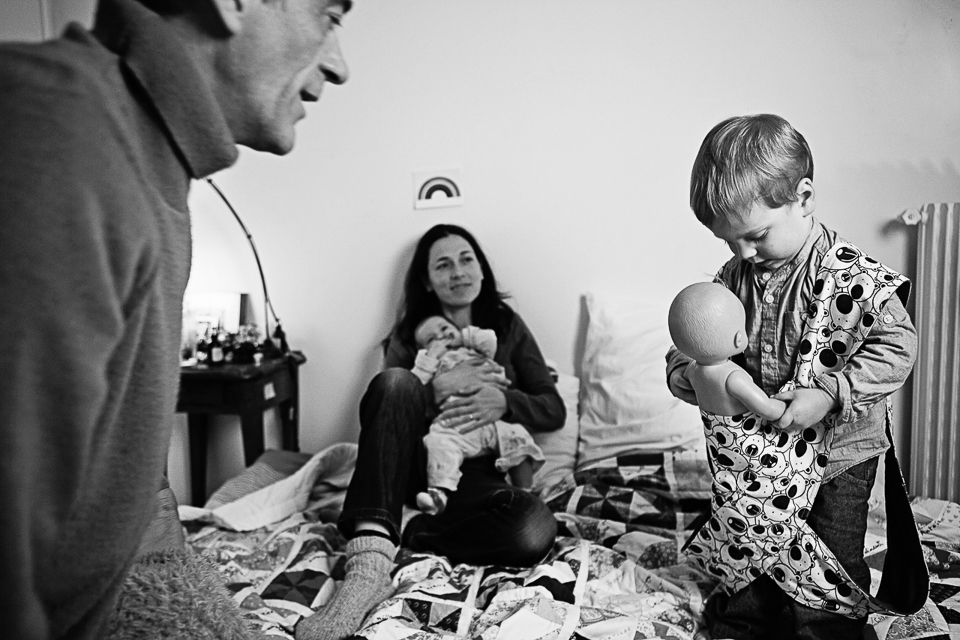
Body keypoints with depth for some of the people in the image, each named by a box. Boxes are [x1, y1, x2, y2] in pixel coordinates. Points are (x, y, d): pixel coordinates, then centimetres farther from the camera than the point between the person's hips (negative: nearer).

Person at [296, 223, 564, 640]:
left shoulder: (507, 326, 14)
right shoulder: (409, 333, 13)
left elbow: (554, 410, 6)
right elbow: (388, 401, -1)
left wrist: (504, 400, -14)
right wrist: (439, 388, -18)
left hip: (477, 476, 0)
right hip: (412, 464, 0)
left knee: (535, 531, -33)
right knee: (396, 381, -32)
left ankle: (405, 536, -18)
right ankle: (370, 561, -44)